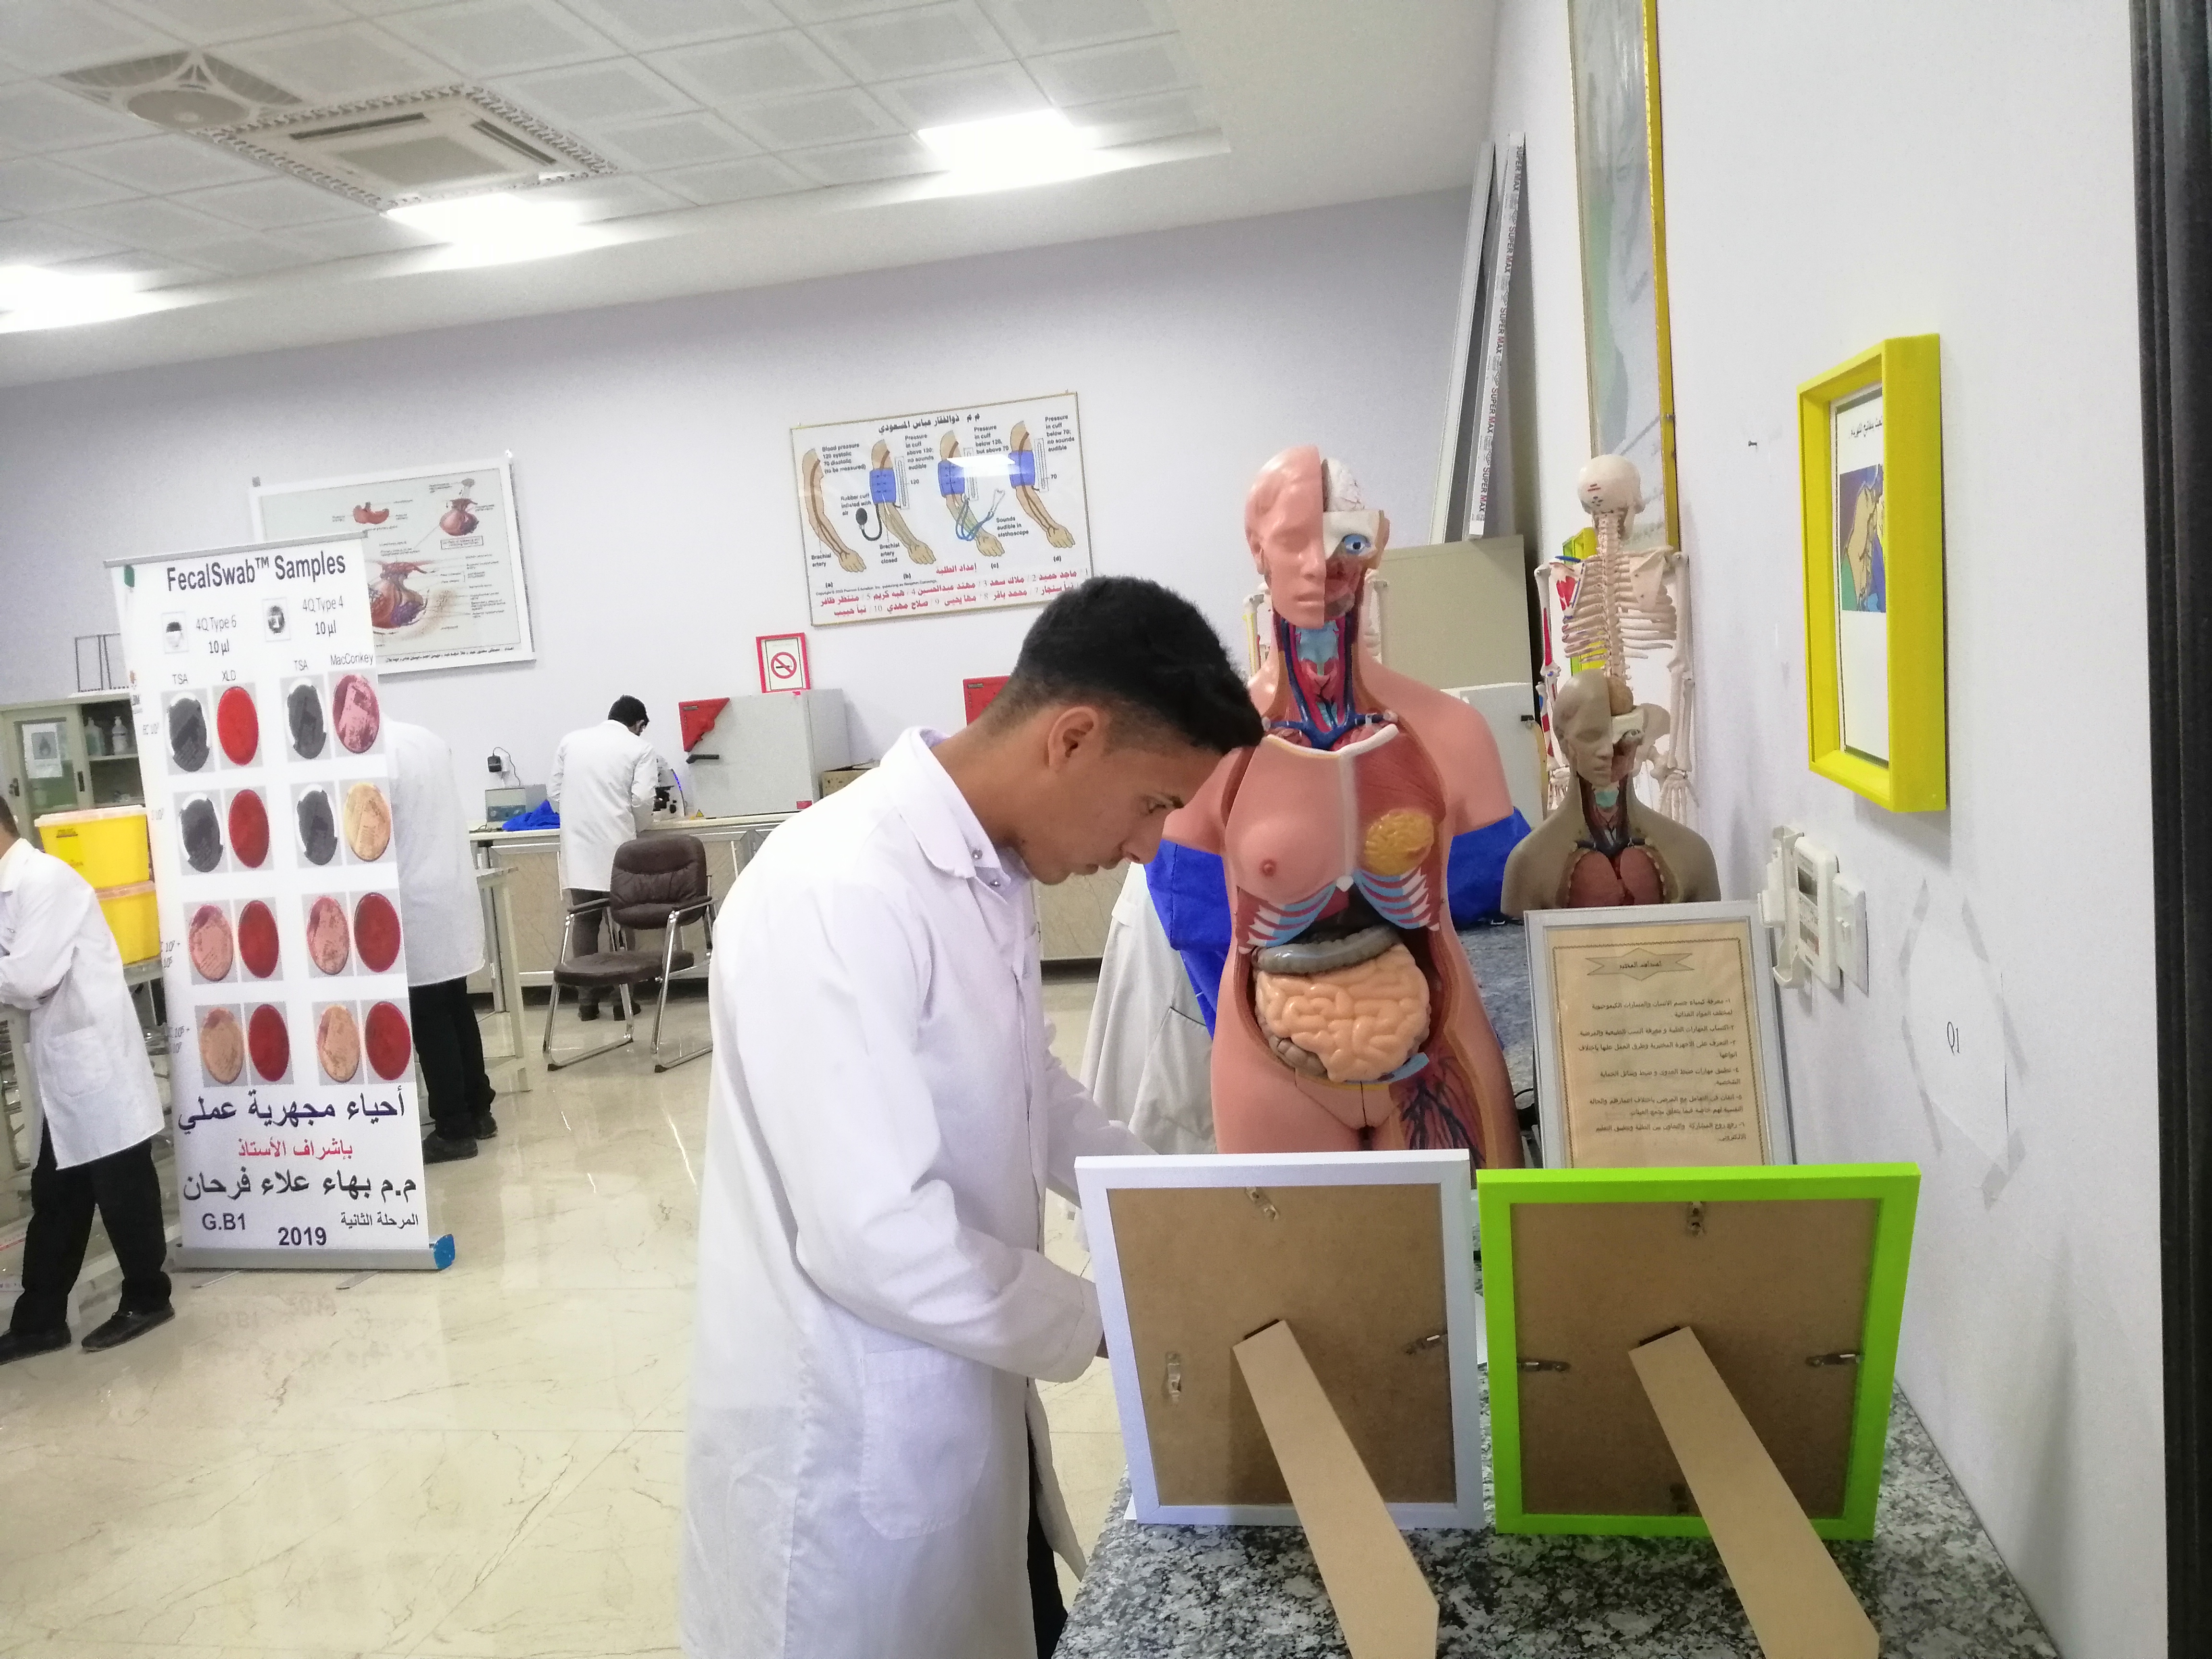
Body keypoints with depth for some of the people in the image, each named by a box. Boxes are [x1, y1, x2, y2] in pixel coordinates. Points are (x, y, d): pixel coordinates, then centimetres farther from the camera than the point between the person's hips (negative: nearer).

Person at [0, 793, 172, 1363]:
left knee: (122, 1190, 4)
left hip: (95, 1064, -9)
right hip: (65, 1067, 10)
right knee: (55, 1196, 15)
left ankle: (147, 1299, 18)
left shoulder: (46, 879, -16)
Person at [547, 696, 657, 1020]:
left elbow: (553, 792, 10)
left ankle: (588, 999, 8)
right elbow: (642, 800, -8)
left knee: (585, 921, 7)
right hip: (615, 844, -3)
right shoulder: (641, 748, 1)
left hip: (577, 844, 3)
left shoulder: (571, 741, 11)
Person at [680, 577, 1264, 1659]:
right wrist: (1107, 1320, -16)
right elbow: (873, 1238, -30)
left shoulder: (990, 872, 1)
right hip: (852, 1449, -8)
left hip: (958, 1409, 8)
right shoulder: (839, 895, -28)